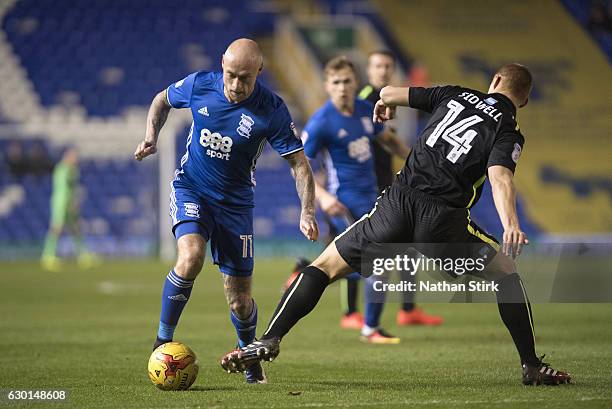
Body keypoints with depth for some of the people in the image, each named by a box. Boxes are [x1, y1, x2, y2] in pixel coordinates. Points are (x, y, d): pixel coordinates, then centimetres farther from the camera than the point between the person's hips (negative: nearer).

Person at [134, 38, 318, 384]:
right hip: (191, 189, 0)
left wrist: (307, 213, -25)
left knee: (240, 301, 2)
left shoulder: (272, 110, -19)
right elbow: (163, 100, 9)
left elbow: (299, 164, -14)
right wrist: (151, 137, -6)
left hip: (235, 202, 0)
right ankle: (163, 341, -13)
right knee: (191, 256, -30)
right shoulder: (200, 84, -13)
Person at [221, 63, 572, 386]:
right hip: (443, 218, -2)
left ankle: (269, 340, -1)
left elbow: (389, 93, 22)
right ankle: (532, 367, 16)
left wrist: (386, 104, 46)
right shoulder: (508, 132, 6)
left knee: (326, 267, 13)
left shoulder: (455, 95, 17)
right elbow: (499, 176, -15)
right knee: (506, 274, 20)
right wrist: (511, 226, -30)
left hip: (399, 202, 2)